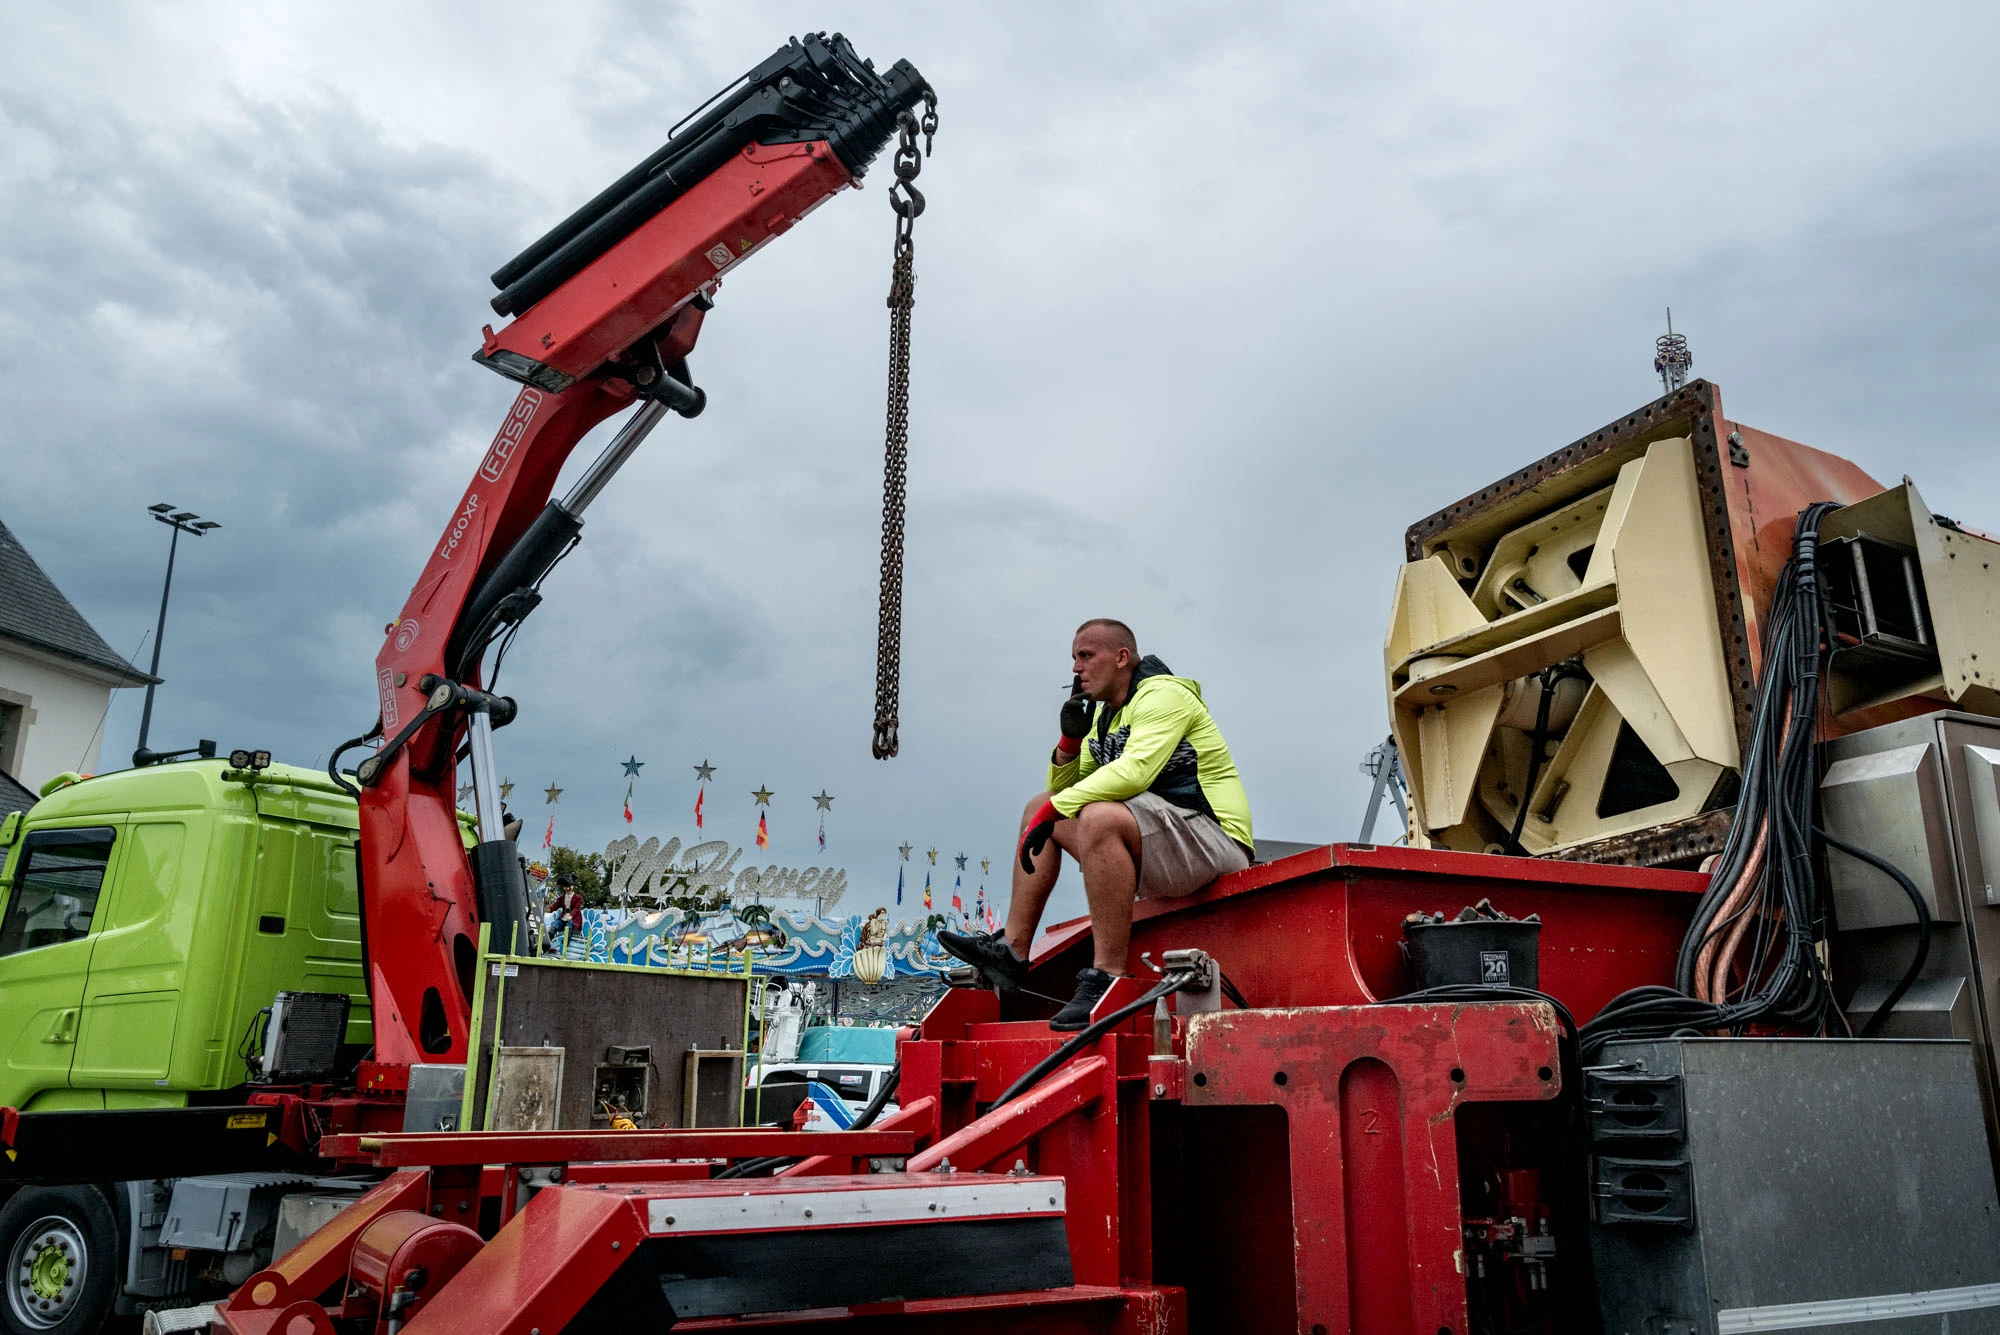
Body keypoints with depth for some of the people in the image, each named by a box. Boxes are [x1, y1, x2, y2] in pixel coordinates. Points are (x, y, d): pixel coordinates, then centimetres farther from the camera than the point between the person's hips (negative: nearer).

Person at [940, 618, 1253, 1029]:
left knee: (1100, 815, -35)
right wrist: (1070, 739, 2)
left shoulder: (1163, 695, -9)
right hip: (1156, 852, 9)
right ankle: (1011, 950, 4)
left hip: (1213, 839, -9)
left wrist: (1053, 811, -22)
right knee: (1039, 806, 11)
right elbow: (1063, 788, 20)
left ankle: (1108, 979, -32)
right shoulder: (1105, 717, 17)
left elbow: (1133, 771, -27)